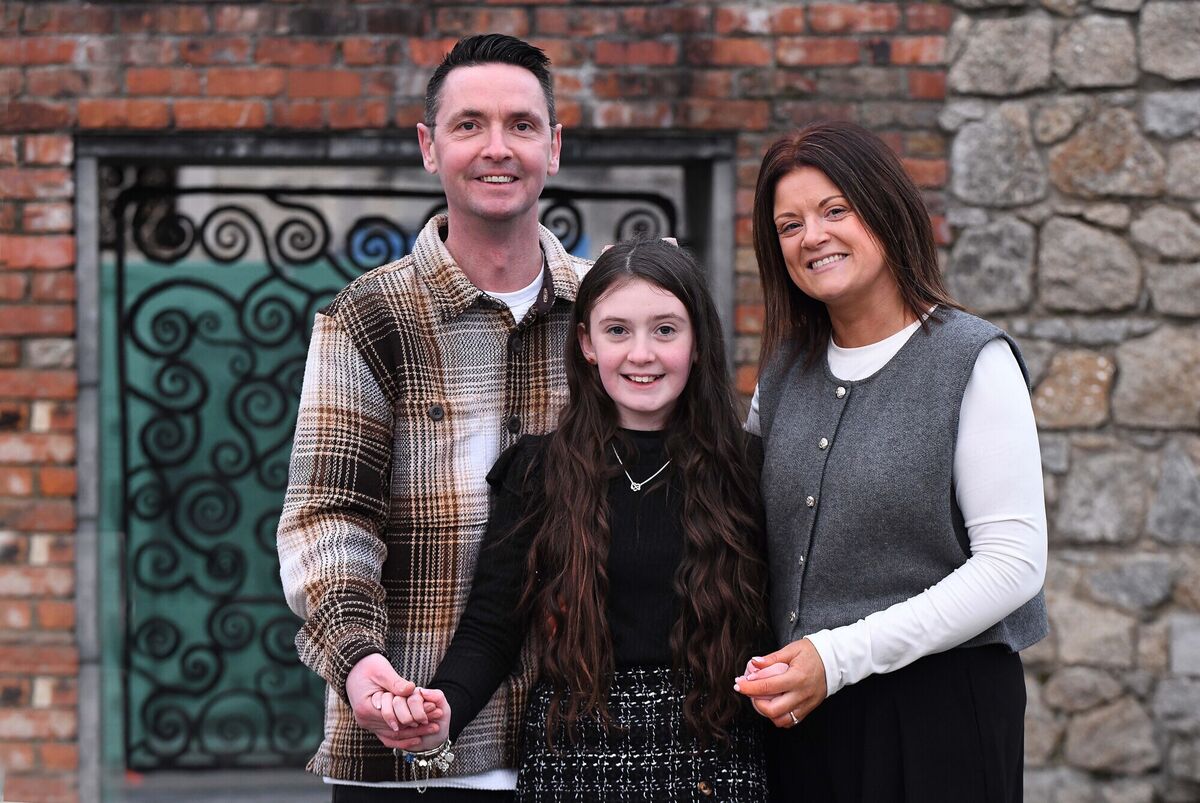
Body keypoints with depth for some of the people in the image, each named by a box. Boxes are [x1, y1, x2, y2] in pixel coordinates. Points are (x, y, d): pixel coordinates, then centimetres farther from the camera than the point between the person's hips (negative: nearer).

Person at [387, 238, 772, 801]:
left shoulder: (741, 472, 2)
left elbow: (770, 634, 2)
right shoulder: (537, 470, 0)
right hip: (572, 757, 0)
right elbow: (491, 626, -4)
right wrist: (445, 709, -21)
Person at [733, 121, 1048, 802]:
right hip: (802, 713, 5)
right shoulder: (788, 368, 8)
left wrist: (840, 656, -18)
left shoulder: (975, 360, -9)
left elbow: (1014, 563, -15)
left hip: (938, 707, -5)